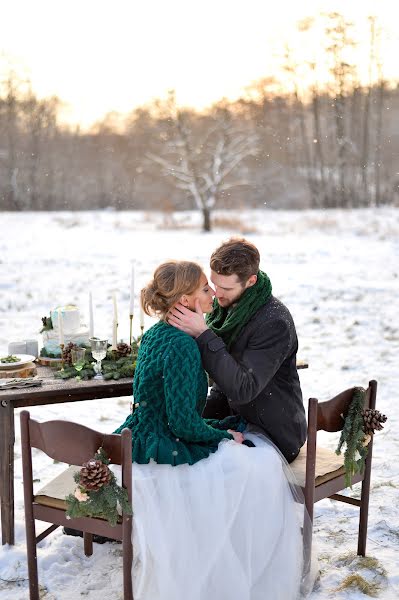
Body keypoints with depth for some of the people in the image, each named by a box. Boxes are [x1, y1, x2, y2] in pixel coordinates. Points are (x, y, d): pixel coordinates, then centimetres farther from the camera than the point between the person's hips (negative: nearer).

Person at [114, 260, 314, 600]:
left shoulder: (157, 333, 7)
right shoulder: (181, 345, -23)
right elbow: (184, 423, -23)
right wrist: (225, 436, -7)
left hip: (146, 441, 10)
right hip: (164, 453, -10)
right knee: (258, 463, -6)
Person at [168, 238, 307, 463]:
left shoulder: (275, 323, -25)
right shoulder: (226, 306, 1)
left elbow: (243, 389, -32)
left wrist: (203, 334, -33)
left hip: (275, 436, -8)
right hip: (239, 420, 8)